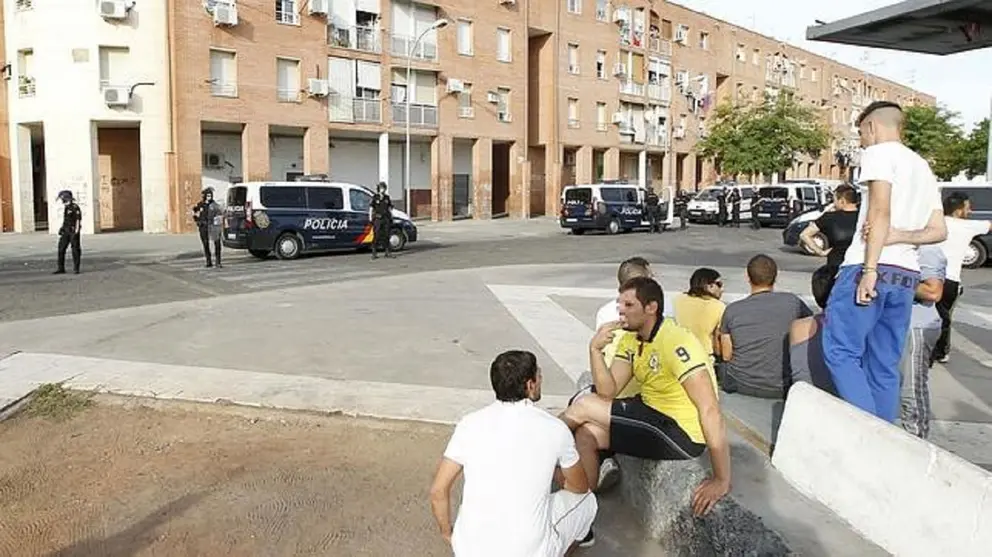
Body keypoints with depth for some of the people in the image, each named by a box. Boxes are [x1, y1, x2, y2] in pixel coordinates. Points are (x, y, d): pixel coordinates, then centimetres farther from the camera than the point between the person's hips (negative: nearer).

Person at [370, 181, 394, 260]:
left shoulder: (387, 198, 11)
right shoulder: (375, 198, -1)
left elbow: (390, 208, 16)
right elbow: (371, 208, -1)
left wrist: (391, 217, 12)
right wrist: (370, 218, -7)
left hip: (386, 219, 4)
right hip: (377, 219, -4)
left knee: (386, 235, 6)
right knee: (376, 236, -6)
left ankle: (388, 252, 11)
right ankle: (374, 253, -2)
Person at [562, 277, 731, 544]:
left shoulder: (675, 343, -25)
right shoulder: (631, 339, 4)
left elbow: (710, 409, -29)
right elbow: (608, 392, -2)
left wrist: (722, 480, -30)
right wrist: (595, 349, -17)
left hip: (683, 433, -8)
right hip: (654, 414, 8)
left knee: (583, 406, -13)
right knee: (586, 433, -6)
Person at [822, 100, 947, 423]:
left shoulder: (879, 153, 0)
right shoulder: (924, 168, 25)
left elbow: (880, 212, -14)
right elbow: (938, 232, 16)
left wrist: (870, 269, -19)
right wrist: (897, 236, 0)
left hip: (870, 267, -8)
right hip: (907, 275, 8)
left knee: (840, 352, -7)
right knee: (884, 366, 9)